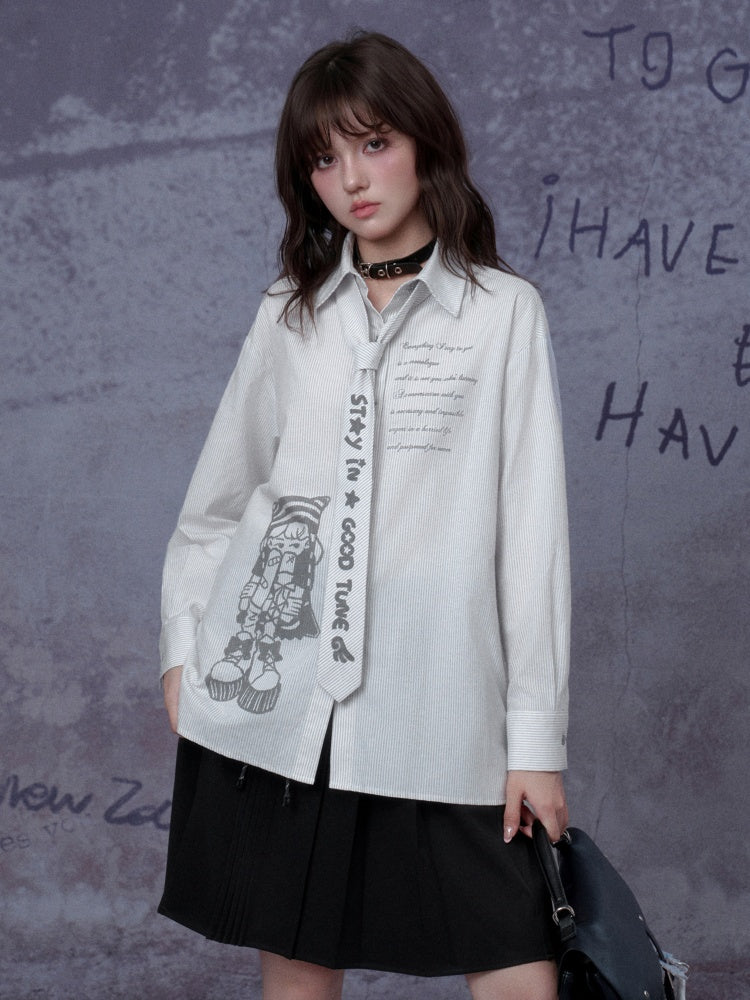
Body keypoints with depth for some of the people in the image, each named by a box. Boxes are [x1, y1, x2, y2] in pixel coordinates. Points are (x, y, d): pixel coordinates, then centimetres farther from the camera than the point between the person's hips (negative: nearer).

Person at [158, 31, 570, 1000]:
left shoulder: (503, 311, 4)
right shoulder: (291, 313, 12)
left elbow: (532, 527, 1)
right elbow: (218, 493, 19)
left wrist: (538, 735, -3)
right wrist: (183, 645, 10)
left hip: (434, 704, -2)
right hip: (272, 689, 3)